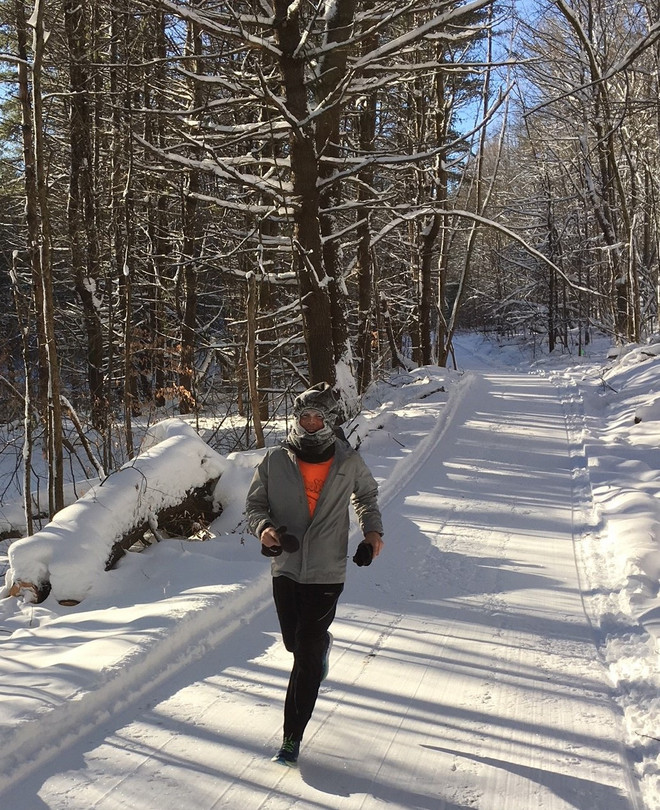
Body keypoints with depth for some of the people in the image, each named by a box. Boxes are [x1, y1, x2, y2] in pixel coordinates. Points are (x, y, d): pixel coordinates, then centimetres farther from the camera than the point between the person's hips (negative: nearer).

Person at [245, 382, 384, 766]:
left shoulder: (349, 462, -1)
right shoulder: (276, 461, -3)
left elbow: (367, 495, 18)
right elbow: (255, 503, 5)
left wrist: (373, 530, 3)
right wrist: (263, 527, -16)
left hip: (327, 571, -2)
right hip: (286, 567, 2)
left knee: (307, 656, -6)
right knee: (295, 643, 17)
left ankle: (293, 737, 3)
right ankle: (323, 642, 55)